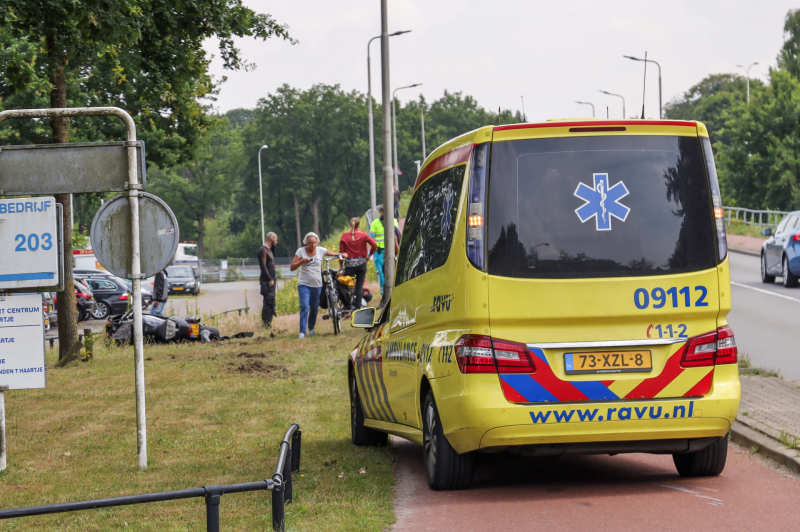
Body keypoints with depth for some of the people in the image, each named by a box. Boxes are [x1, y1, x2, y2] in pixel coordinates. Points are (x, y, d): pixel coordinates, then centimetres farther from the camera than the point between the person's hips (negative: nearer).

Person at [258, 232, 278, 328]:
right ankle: (266, 324, -13)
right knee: (268, 302, -12)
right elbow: (263, 266, -18)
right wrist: (269, 279, -20)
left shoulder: (269, 250, 18)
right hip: (267, 281, -10)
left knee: (271, 303, 11)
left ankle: (268, 324, 14)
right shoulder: (263, 250, -11)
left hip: (271, 280, 10)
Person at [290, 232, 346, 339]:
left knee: (314, 308, 11)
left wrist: (342, 255, -10)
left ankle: (311, 328, 34)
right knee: (304, 307, -15)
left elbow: (335, 254, 12)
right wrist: (302, 261, -22)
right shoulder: (301, 251, -4)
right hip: (304, 284, -3)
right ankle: (302, 332, -14)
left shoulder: (320, 250, 1)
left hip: (317, 285, 3)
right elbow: (292, 268, -7)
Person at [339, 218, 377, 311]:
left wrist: (341, 263, 5)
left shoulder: (344, 236, -3)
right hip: (361, 263, 1)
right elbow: (374, 245, -11)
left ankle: (349, 307, -7)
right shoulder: (363, 235, -2)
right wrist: (369, 255, 3)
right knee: (359, 286, 6)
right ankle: (358, 307, 2)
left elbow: (341, 250, -3)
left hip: (349, 263, -1)